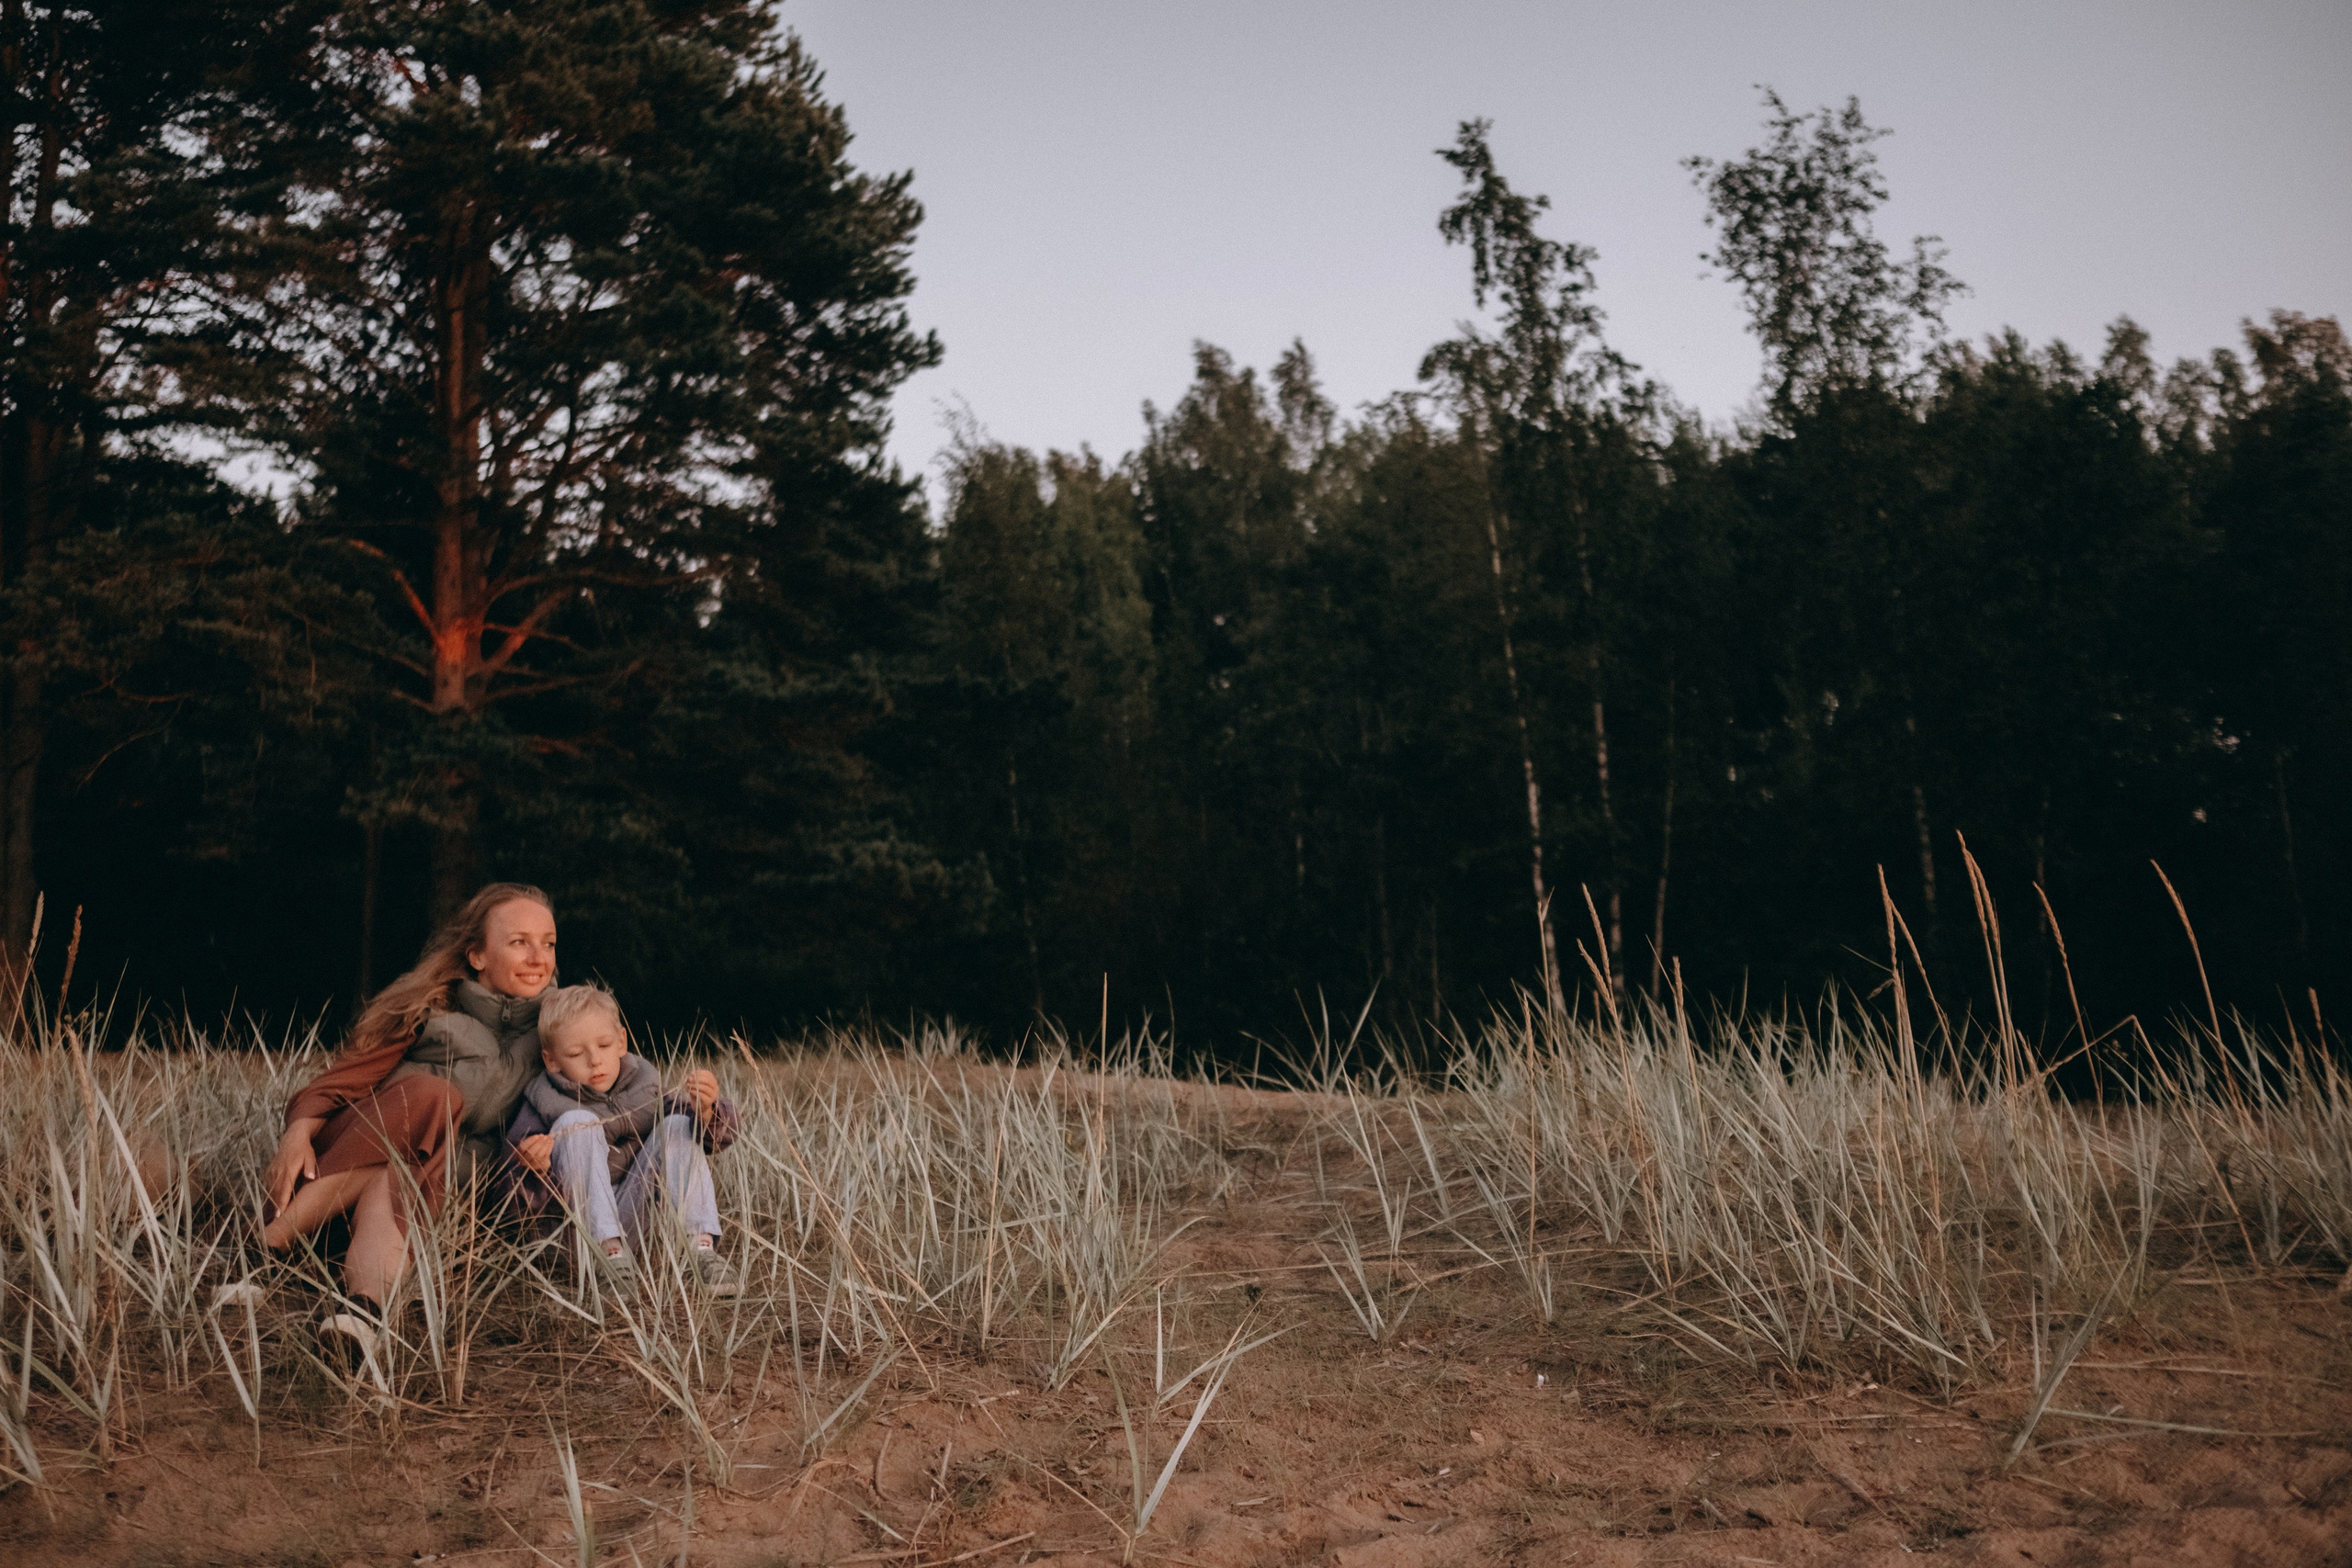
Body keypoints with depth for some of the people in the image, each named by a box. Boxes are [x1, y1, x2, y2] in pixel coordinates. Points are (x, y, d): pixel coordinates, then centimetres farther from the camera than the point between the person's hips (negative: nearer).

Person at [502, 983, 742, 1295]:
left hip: (631, 1219, 2)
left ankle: (702, 1247, -28)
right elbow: (522, 1202, -11)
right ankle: (610, 1251, -30)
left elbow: (716, 1137, -7)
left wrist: (705, 1111, -31)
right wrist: (534, 1169, -34)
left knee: (678, 1125, -14)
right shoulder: (543, 1105, -6)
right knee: (576, 1122, -21)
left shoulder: (643, 1088, 1)